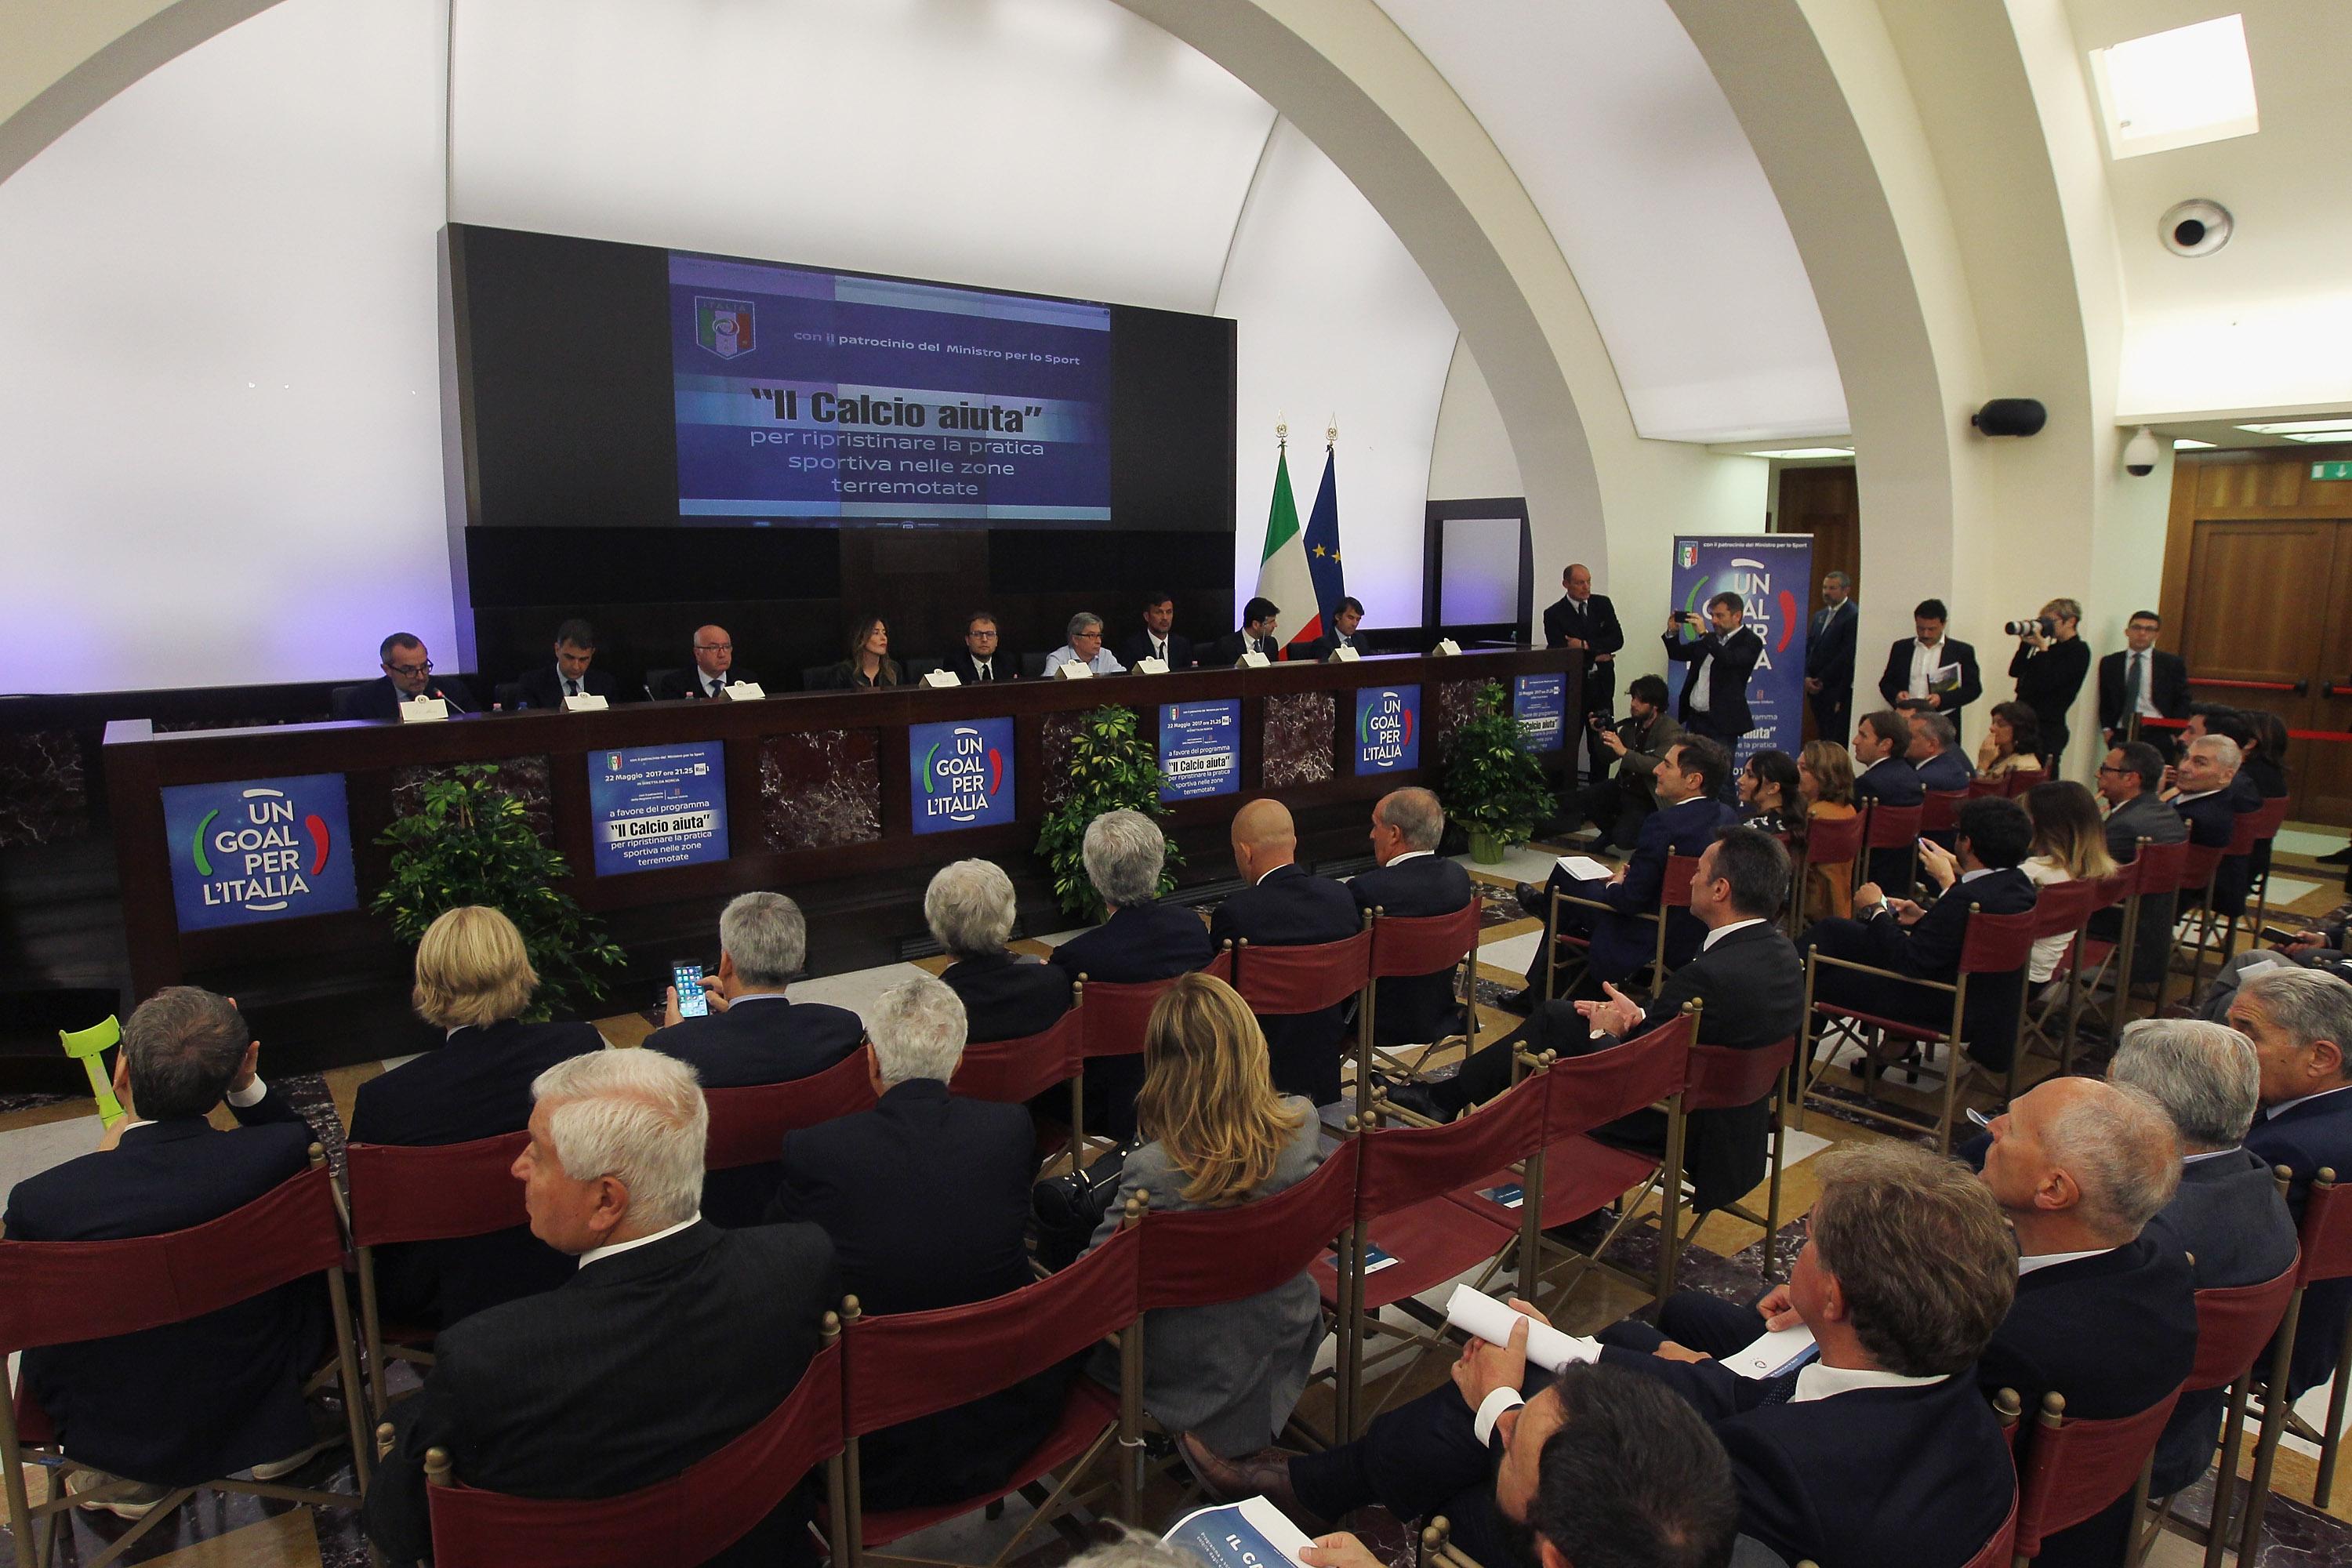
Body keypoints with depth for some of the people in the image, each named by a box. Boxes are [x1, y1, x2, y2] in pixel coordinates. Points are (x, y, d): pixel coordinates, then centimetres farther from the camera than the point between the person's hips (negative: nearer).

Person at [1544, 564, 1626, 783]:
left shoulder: (1603, 604, 7)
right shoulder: (1554, 614, -5)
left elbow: (1618, 640, -2)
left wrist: (1586, 645, -14)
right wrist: (1595, 656, -9)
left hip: (1601, 684, 3)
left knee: (1601, 745, 7)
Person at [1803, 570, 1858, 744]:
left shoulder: (1854, 615, -9)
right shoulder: (1819, 615, 17)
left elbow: (1848, 654, -13)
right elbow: (1809, 647, 16)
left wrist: (1822, 680, -10)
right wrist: (1807, 677, 1)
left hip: (1838, 691, -7)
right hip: (1816, 689, 7)